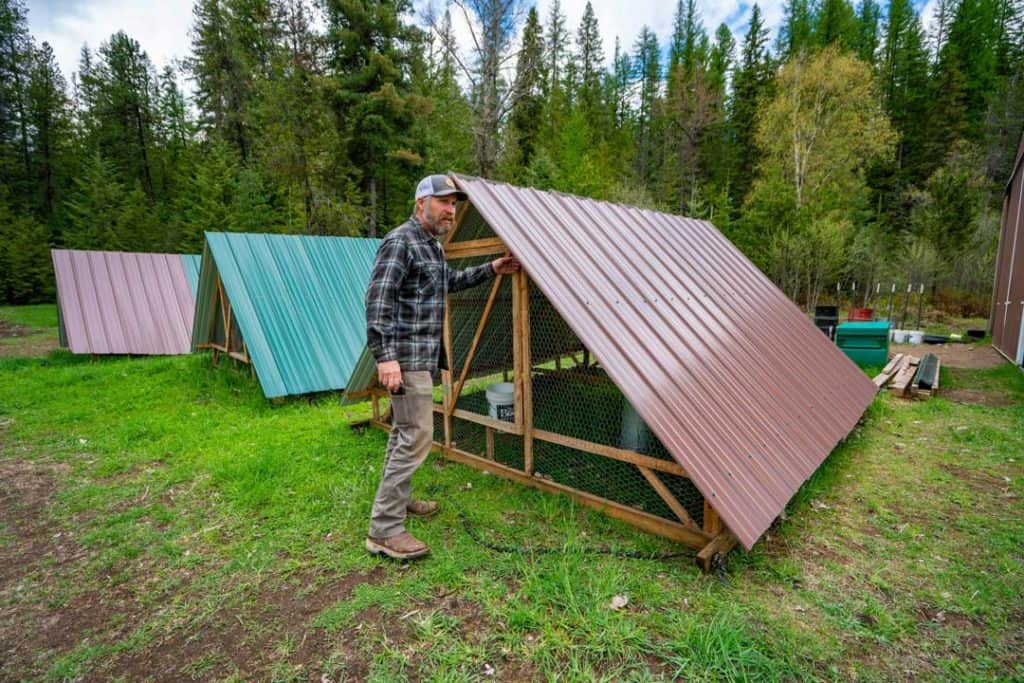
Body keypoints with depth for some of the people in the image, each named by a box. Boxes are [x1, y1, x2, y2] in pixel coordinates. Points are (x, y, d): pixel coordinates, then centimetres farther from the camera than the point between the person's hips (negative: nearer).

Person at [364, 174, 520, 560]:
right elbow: (377, 301, -23)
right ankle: (384, 529, -2)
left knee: (404, 431, 19)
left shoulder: (432, 245, 17)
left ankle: (396, 499, 35)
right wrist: (385, 356, -30)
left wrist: (491, 270, 29)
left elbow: (450, 282, 33)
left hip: (422, 356, 10)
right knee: (416, 436, -11)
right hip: (407, 357, -10)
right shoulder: (400, 242, -14)